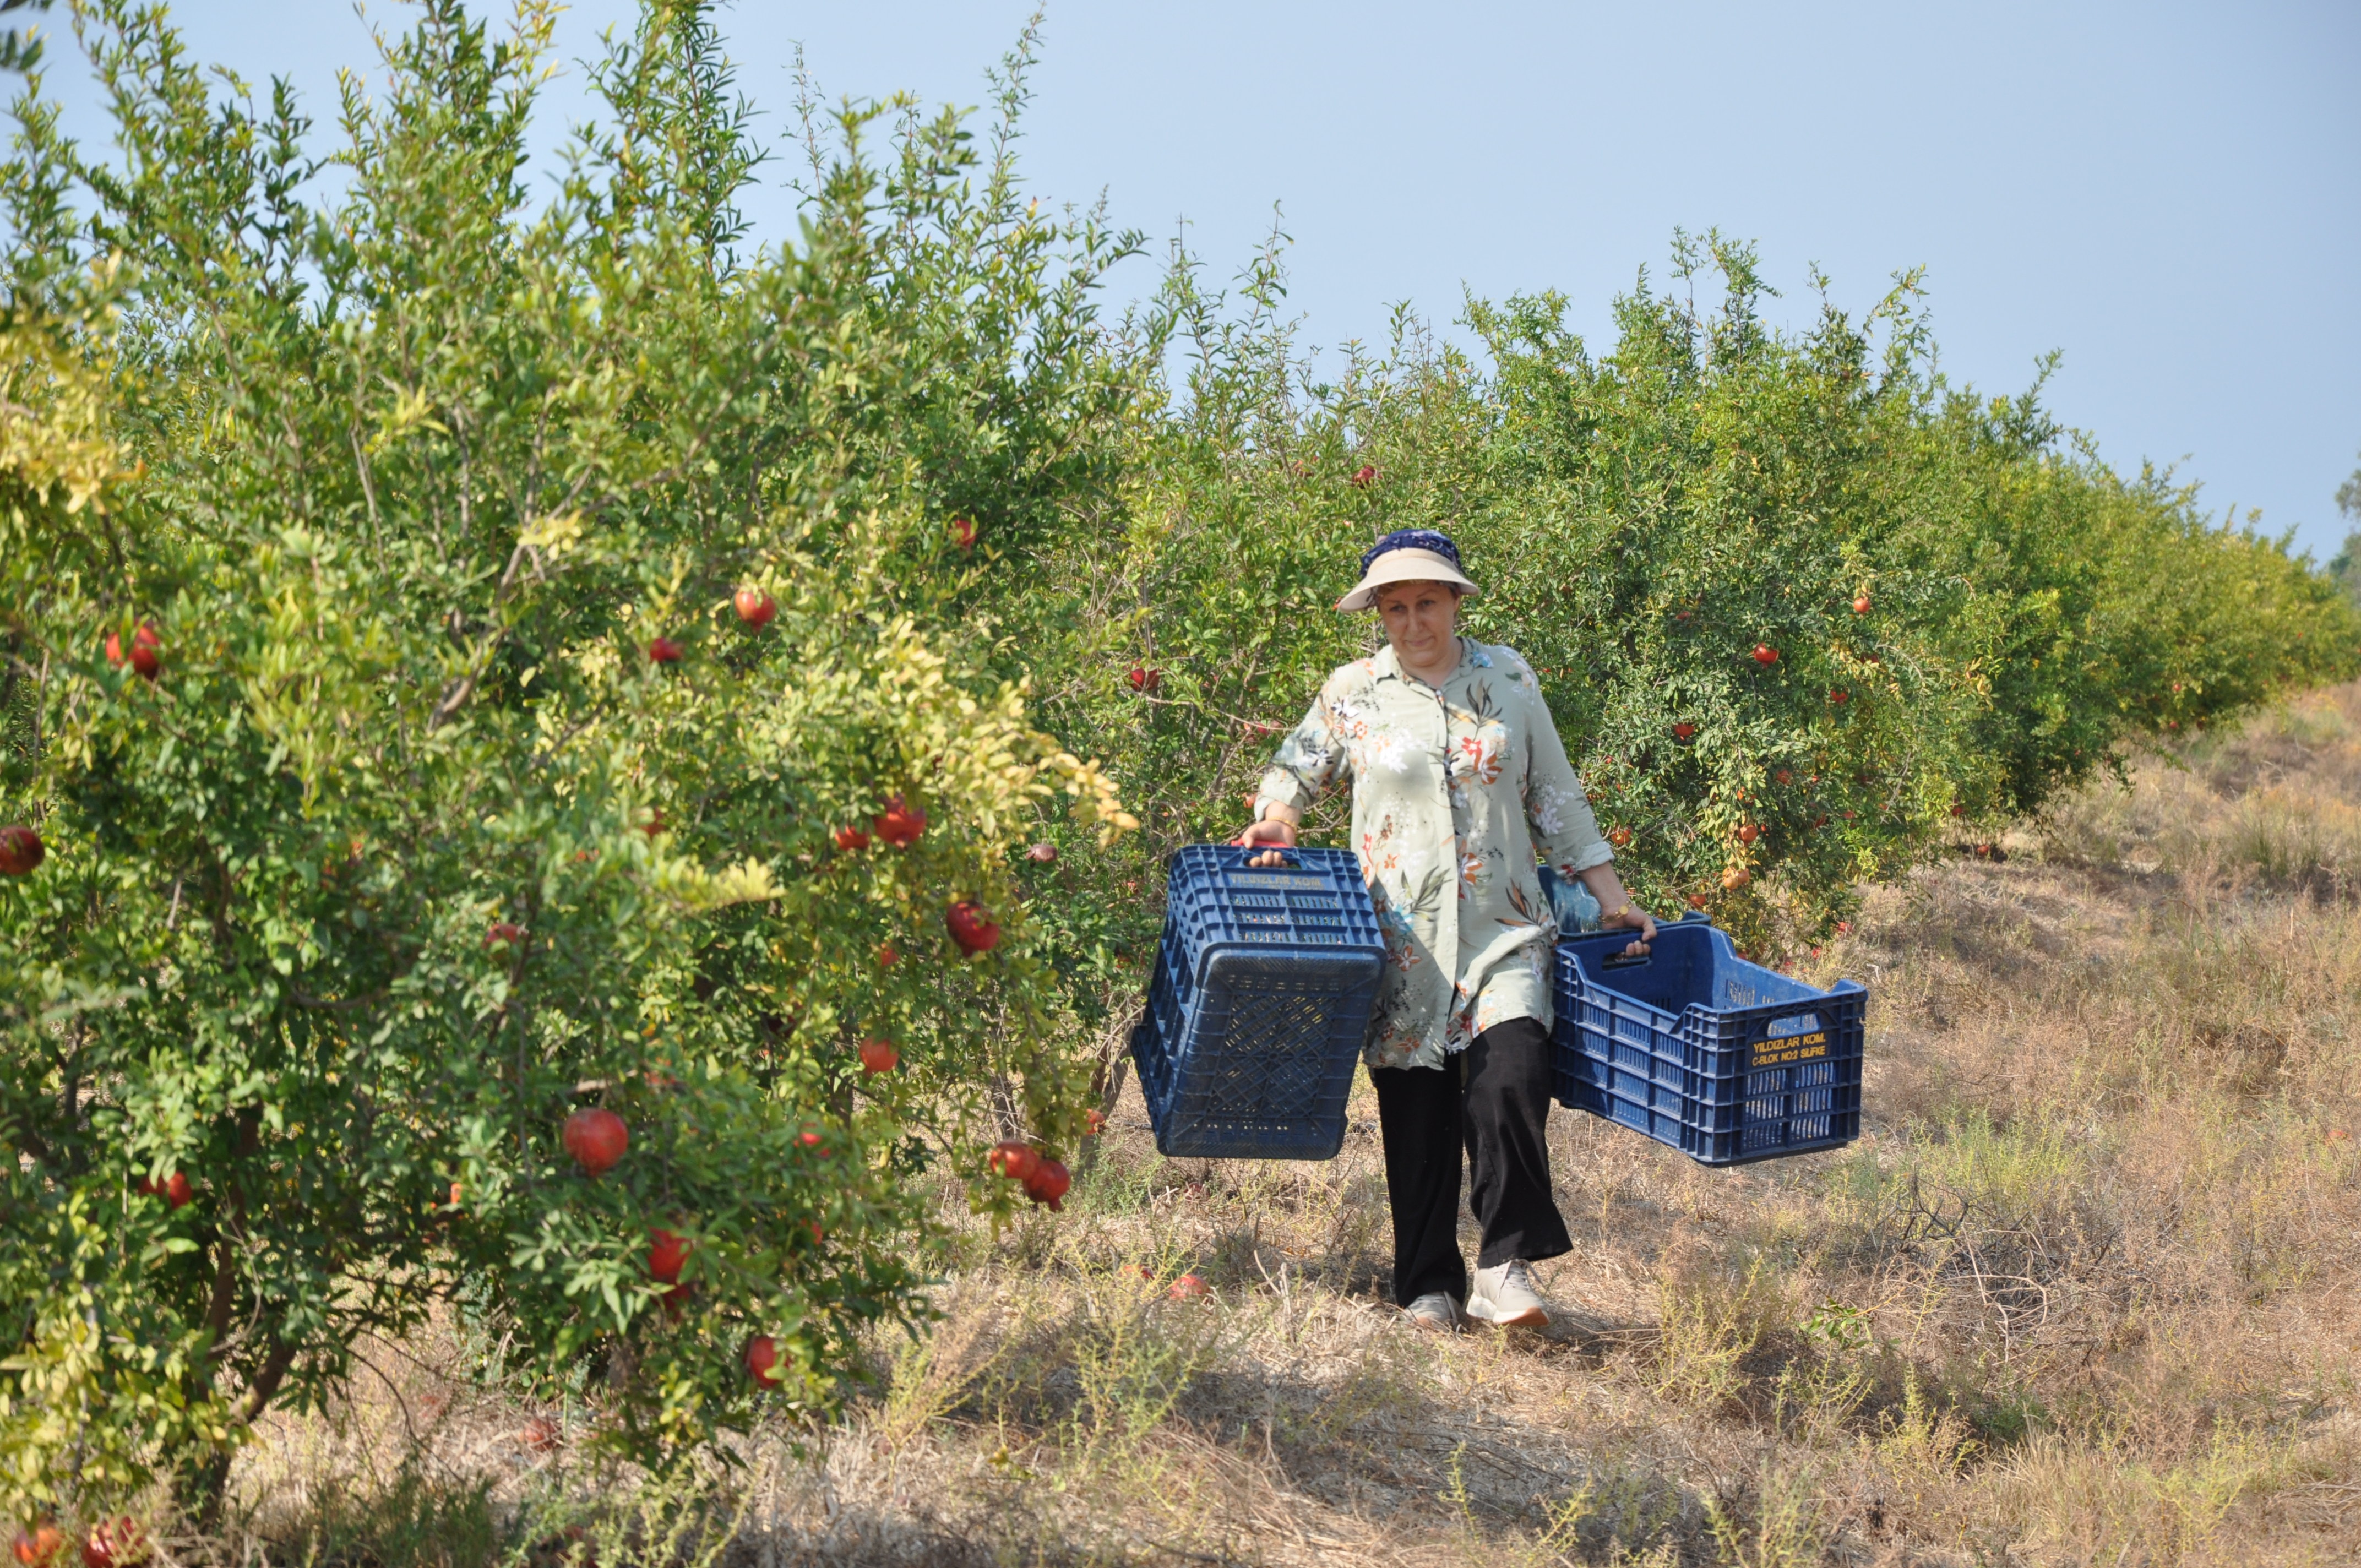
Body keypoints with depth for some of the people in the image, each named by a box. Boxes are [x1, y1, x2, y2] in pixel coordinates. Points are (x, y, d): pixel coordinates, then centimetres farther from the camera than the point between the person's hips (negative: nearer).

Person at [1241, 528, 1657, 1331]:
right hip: (1403, 936, 0)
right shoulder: (1353, 692, 5)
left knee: (1512, 1071, -22)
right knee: (1415, 1110, 1)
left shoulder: (1509, 679, 9)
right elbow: (1295, 771, 16)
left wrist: (1610, 895, 11)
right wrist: (1275, 821, -6)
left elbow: (1557, 798, 14)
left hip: (1504, 931, 0)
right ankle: (1428, 1287, 13)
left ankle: (1504, 1267, -14)